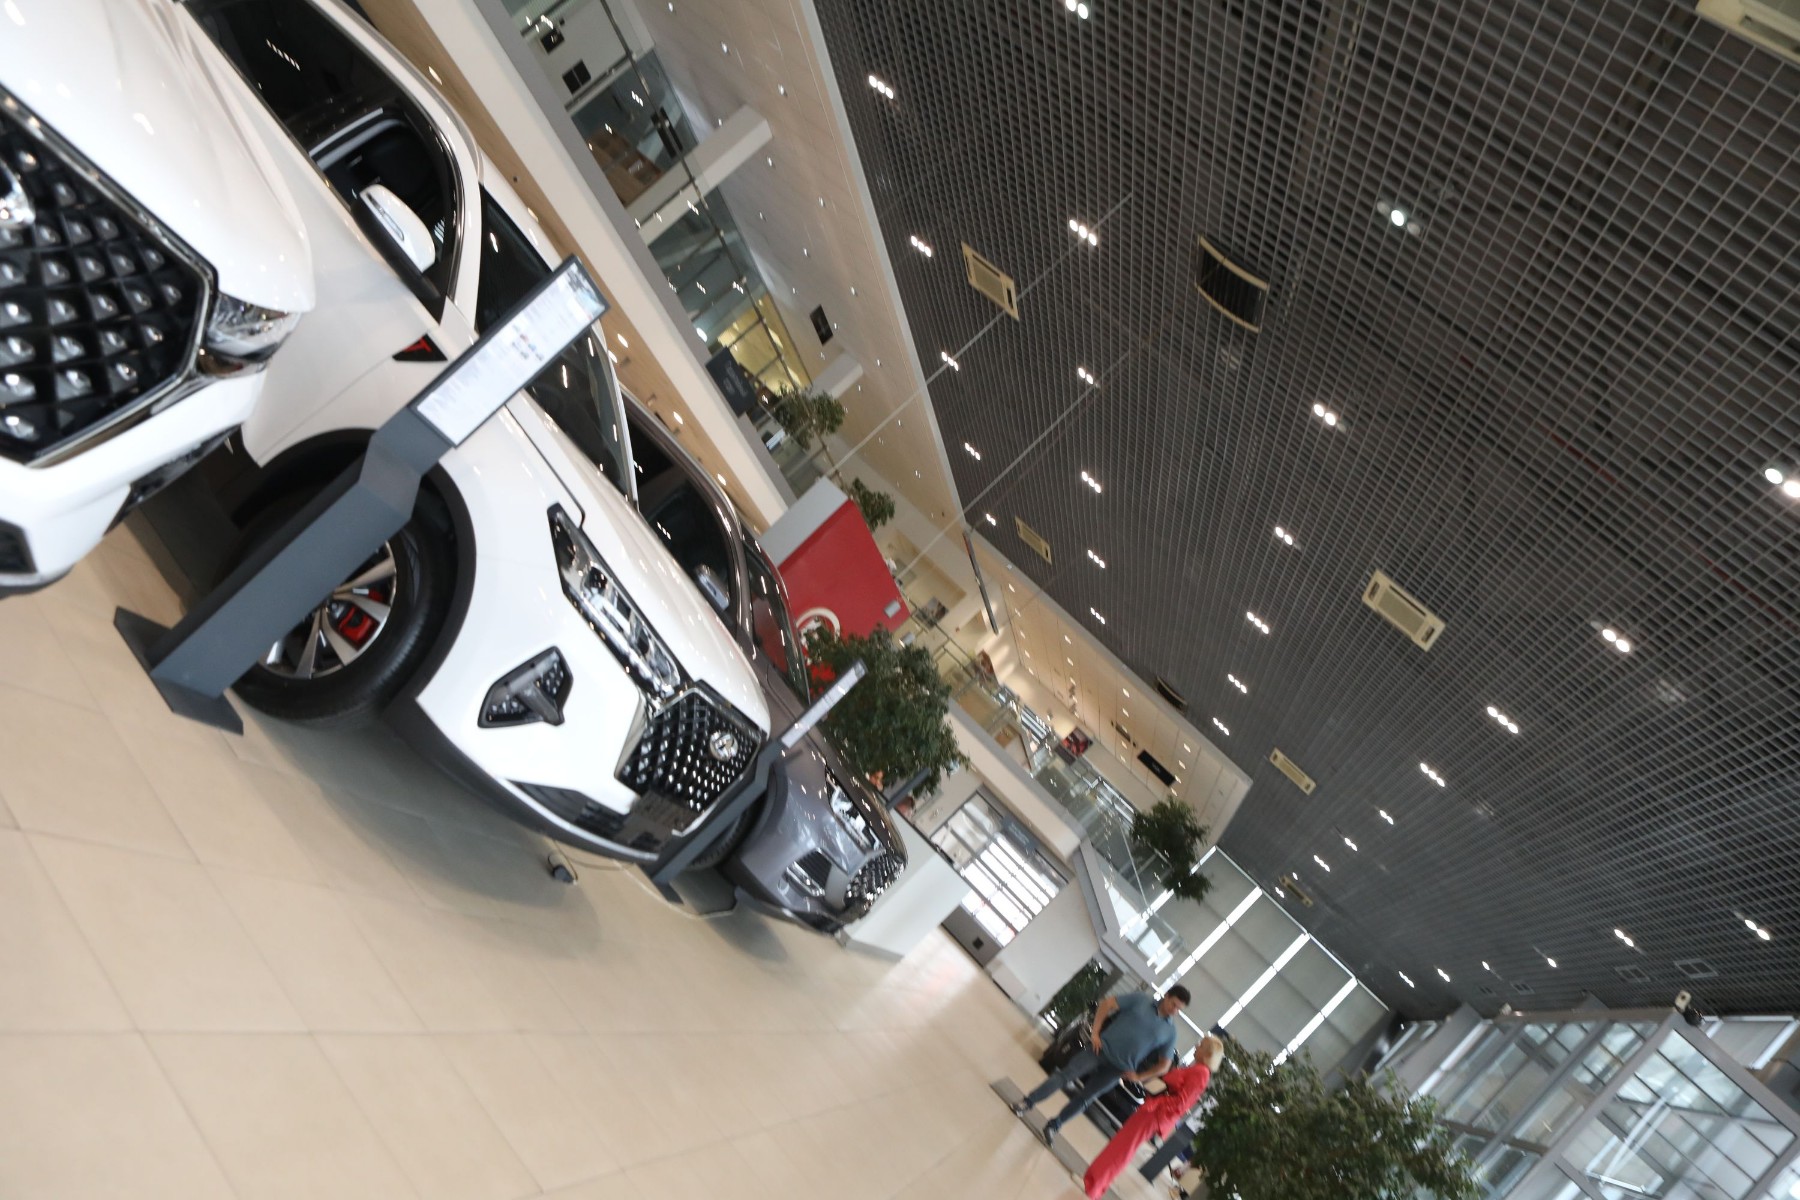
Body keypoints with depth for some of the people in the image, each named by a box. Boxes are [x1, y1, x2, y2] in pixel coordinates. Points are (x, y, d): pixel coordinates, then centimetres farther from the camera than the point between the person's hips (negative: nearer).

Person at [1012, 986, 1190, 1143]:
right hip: (1102, 1047, -1)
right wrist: (1095, 1032, -8)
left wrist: (1138, 1076, 2)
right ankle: (1027, 1103, 6)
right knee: (1065, 1075, -6)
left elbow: (1164, 1064, 7)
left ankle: (1052, 1126, 22)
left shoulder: (1169, 1031, 2)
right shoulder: (1141, 999, -2)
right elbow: (1107, 1004, -2)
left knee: (1085, 1098, 6)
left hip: (1118, 1067, 1)